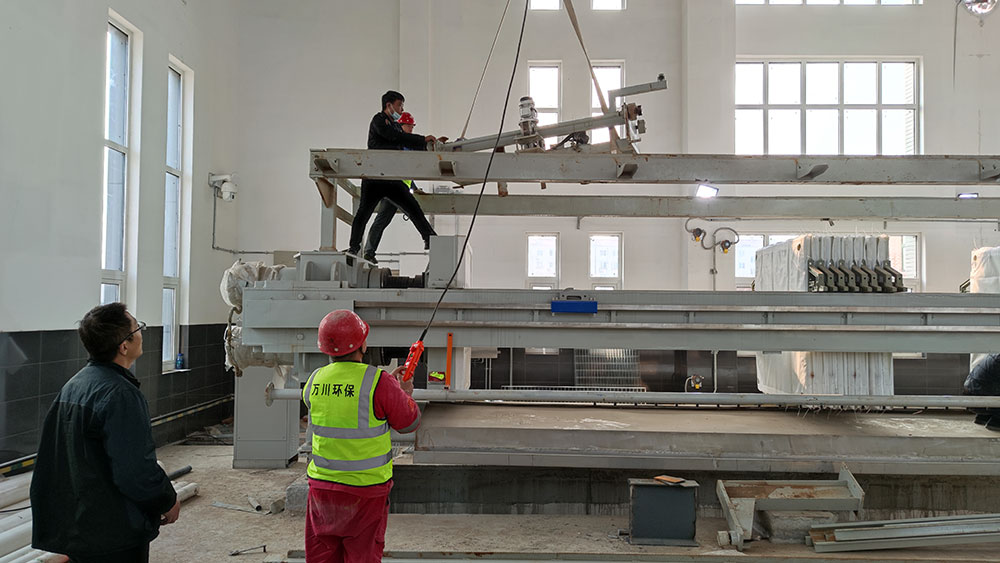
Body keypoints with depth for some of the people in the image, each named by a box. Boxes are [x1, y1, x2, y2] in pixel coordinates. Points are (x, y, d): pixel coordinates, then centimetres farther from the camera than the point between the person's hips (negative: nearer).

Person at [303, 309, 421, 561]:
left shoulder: (314, 382, -2)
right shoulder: (378, 383, -17)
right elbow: (409, 423, -5)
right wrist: (406, 394, 15)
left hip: (322, 485, 4)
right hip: (366, 488, -4)